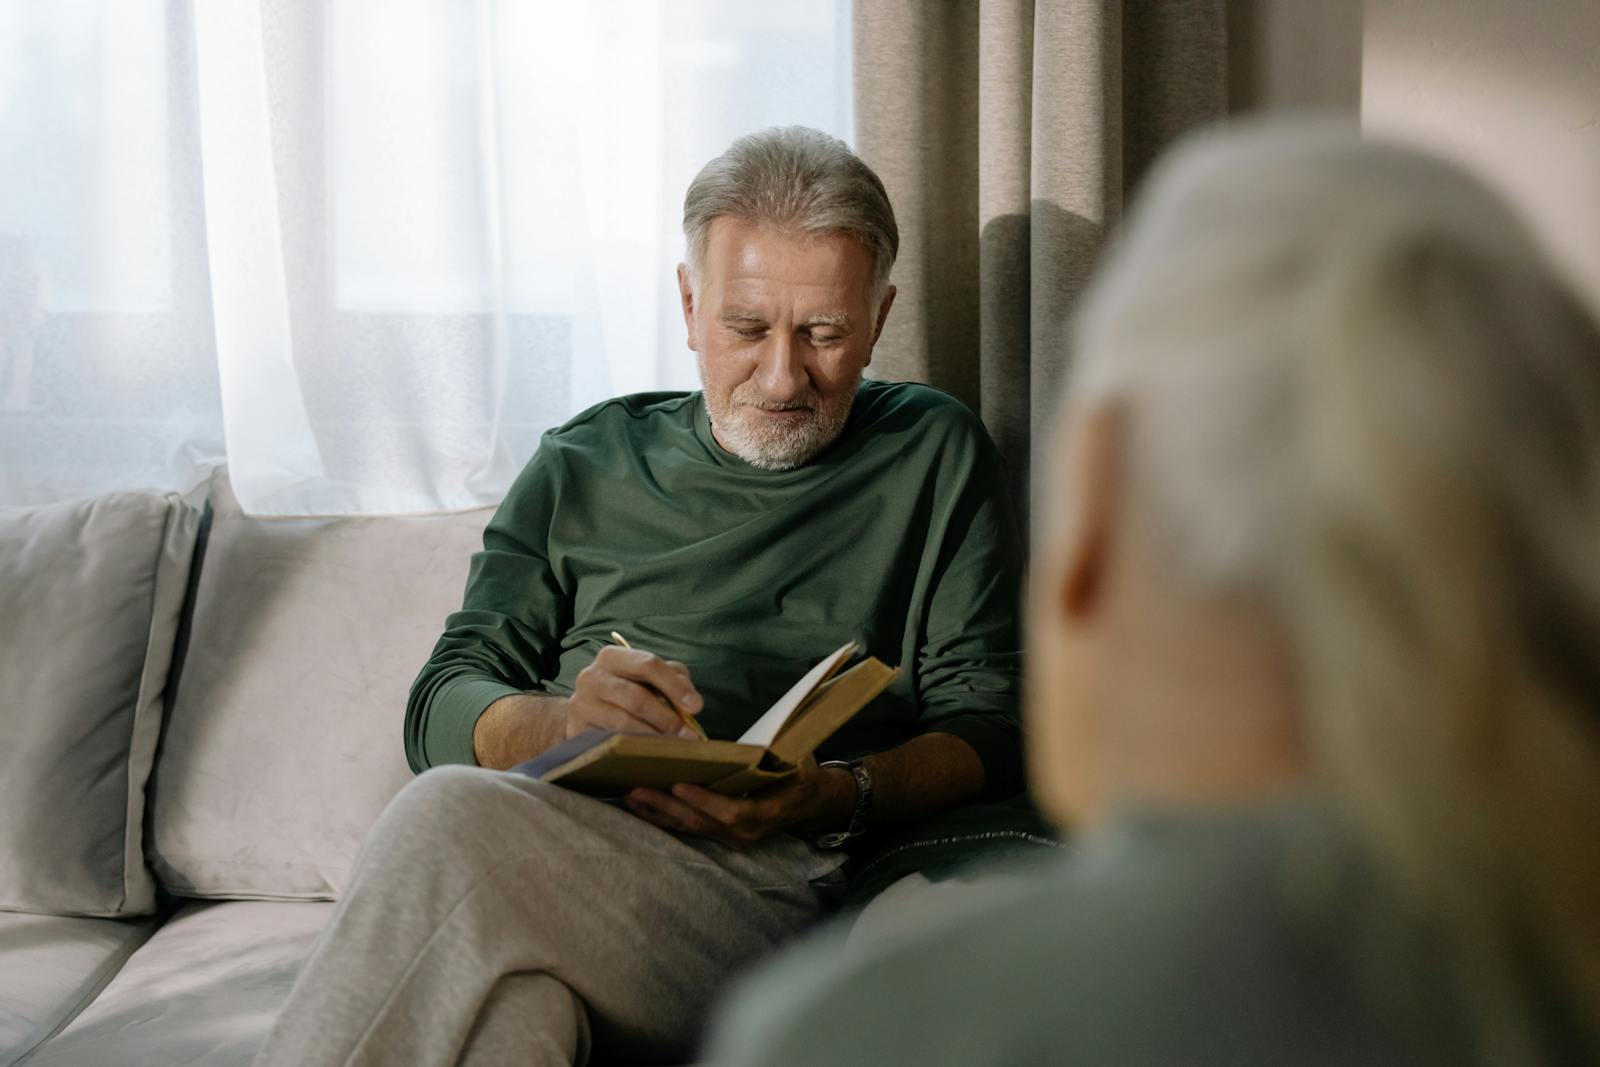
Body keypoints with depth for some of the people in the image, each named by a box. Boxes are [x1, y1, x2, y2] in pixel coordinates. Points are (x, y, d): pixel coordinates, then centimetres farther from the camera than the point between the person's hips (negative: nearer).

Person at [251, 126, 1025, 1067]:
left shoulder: (934, 452, 16)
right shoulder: (584, 467, 23)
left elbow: (993, 727, 6)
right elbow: (441, 710, 16)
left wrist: (834, 793, -14)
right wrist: (558, 721, -8)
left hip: (777, 882, -2)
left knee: (453, 818, -30)